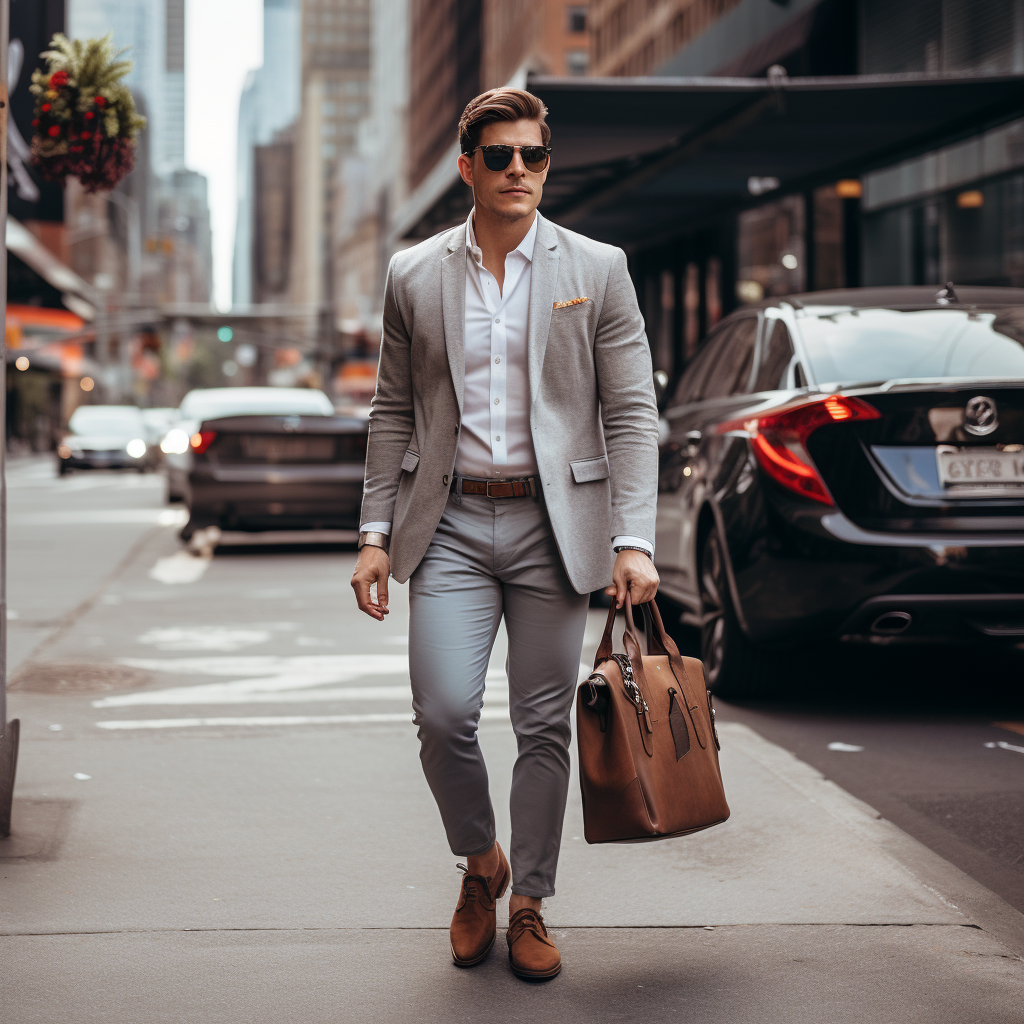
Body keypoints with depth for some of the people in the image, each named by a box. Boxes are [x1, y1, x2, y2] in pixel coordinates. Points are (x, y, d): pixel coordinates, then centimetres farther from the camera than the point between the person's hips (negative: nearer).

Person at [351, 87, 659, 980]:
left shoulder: (598, 270, 1)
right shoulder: (414, 276, 6)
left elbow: (632, 415, -1)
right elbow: (393, 413, 11)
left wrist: (635, 542, -10)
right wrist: (375, 533, 5)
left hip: (552, 524, -1)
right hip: (450, 523, 1)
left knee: (544, 726, 3)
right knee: (444, 713, -10)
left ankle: (529, 906, 20)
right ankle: (480, 863, 18)